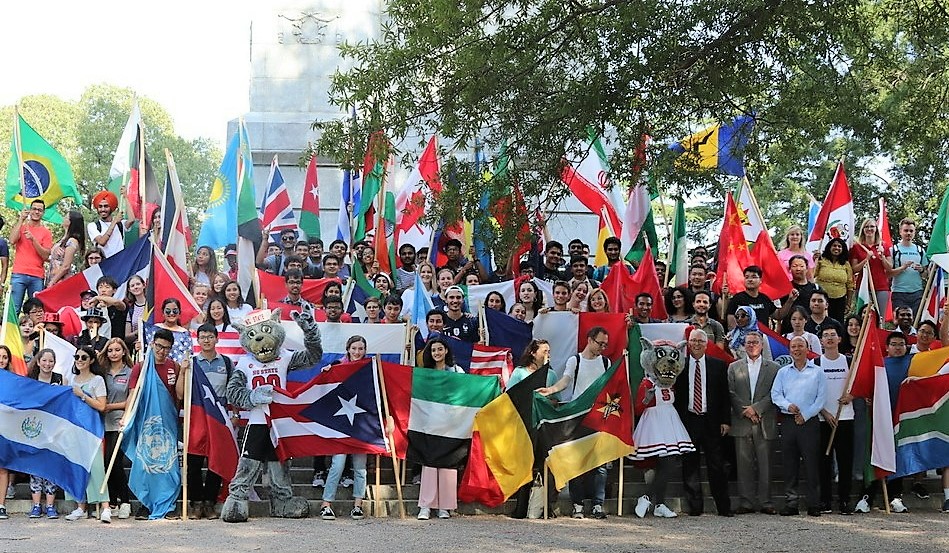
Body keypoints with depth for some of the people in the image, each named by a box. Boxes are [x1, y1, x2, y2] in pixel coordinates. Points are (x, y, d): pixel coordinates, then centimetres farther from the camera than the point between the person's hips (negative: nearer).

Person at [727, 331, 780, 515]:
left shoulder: (773, 368, 8)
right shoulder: (734, 367, 11)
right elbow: (731, 394, 4)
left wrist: (756, 408, -11)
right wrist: (746, 411, -8)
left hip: (765, 422, -1)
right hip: (741, 422, 1)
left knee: (765, 464, 0)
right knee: (744, 464, 1)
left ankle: (765, 502, 6)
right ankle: (746, 502, 5)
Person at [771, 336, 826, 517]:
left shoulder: (817, 372, 6)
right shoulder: (783, 372, 14)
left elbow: (821, 398, 0)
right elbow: (775, 395, 7)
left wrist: (805, 415, -9)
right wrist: (788, 405, -11)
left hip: (809, 421, -3)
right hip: (788, 421, 3)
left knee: (811, 462, -4)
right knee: (789, 463, 2)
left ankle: (813, 504, 0)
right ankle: (790, 503, 6)